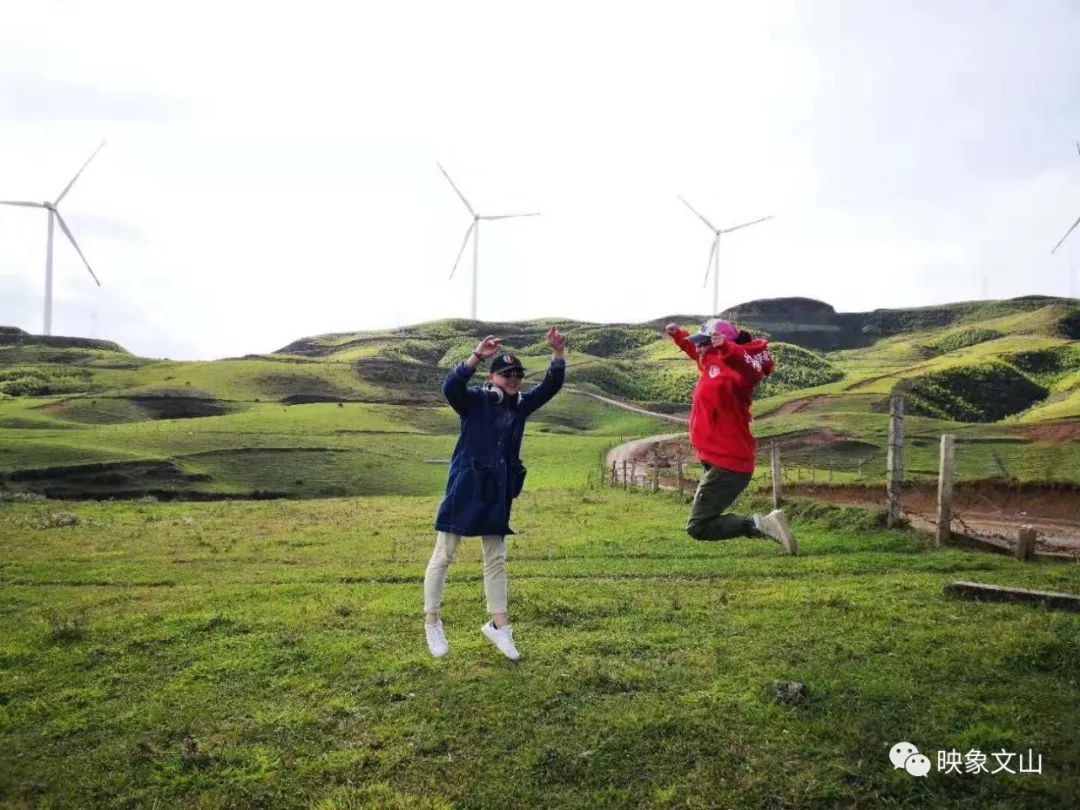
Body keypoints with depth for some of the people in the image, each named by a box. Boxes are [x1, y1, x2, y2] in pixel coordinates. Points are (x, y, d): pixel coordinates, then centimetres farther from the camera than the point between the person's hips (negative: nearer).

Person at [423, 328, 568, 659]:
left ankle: (498, 625, 24)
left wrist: (558, 353, -12)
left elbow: (551, 385, 4)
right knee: (443, 556, 3)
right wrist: (477, 355, -40)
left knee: (496, 560, 13)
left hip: (498, 494, 6)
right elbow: (450, 387, -28)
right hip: (465, 490, -6)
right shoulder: (474, 401, -9)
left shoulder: (521, 405, 8)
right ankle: (432, 623, 17)